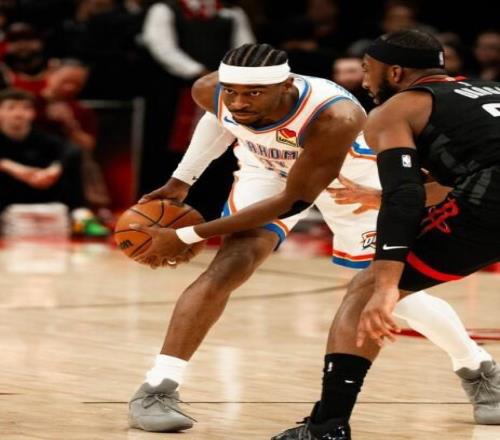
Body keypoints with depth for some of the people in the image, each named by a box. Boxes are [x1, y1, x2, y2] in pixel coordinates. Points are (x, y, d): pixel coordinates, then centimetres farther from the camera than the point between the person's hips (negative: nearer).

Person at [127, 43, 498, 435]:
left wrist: (187, 237, -32)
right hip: (268, 169, 2)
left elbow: (293, 201, -34)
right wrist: (182, 181, -1)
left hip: (350, 176, -2)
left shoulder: (335, 118, -44)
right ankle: (156, 390, -20)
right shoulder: (211, 91, -30)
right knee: (230, 267, -20)